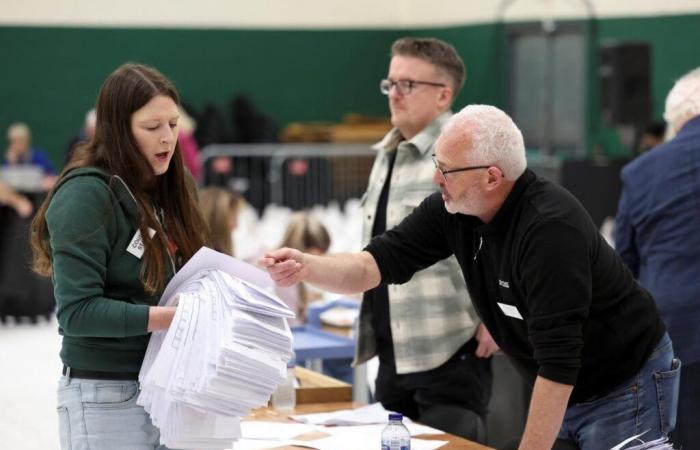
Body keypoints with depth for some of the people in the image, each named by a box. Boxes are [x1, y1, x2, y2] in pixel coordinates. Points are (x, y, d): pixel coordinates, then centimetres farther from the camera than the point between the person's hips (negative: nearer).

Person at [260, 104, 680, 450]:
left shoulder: (551, 228, -31)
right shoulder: (451, 209, -9)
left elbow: (558, 360, -33)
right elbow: (380, 262, -7)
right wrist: (306, 267, -25)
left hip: (625, 388, -7)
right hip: (558, 389, 7)